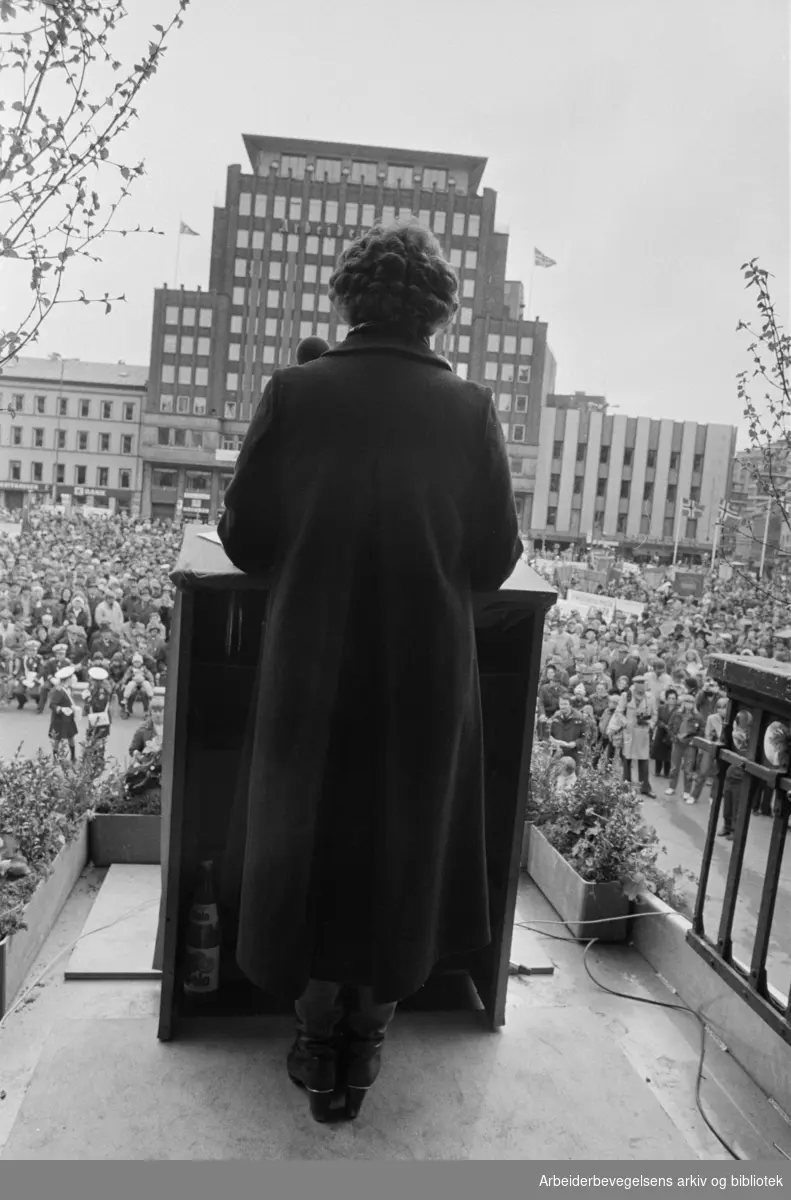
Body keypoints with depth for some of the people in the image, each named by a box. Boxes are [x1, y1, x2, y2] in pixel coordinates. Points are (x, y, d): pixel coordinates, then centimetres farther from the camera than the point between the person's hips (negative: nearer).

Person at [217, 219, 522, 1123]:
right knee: (403, 841, 19)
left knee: (309, 836, 18)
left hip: (312, 665, 0)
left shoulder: (294, 392, -7)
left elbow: (245, 540, -5)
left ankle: (317, 1036, 32)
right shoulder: (469, 408, -6)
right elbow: (495, 560, -3)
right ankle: (368, 1032, 34)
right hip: (428, 673, 1)